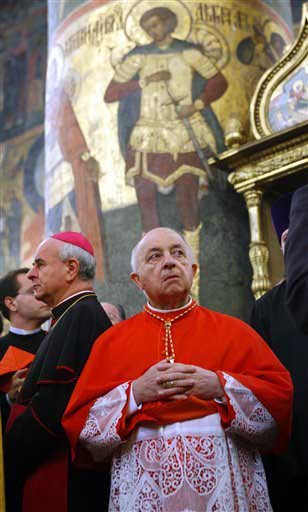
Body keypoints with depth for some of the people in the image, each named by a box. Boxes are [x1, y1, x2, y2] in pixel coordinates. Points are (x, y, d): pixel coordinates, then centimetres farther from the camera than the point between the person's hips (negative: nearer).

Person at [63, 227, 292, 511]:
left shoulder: (234, 331, 7)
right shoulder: (112, 341, 7)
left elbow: (283, 394, -2)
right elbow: (77, 423, 1)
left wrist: (221, 386, -16)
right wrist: (134, 394, -13)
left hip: (224, 480, 0)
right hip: (145, 482, 0)